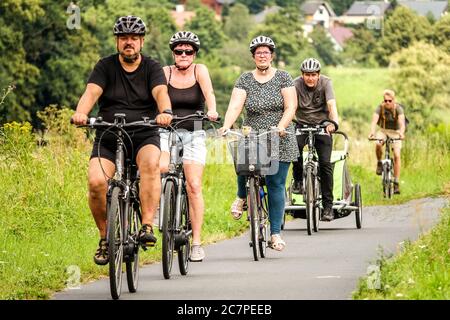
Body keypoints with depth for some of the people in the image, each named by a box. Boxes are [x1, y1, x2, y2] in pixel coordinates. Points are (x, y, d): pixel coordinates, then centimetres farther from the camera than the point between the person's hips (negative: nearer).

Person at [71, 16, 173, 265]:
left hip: (144, 137, -1)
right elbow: (91, 92, -13)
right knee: (96, 182, -23)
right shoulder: (105, 67, 5)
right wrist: (80, 113, -35)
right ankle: (105, 238, -2)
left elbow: (160, 92, -16)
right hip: (108, 139, 1)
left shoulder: (152, 68, 4)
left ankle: (147, 226, -33)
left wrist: (165, 112, -39)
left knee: (151, 163, -34)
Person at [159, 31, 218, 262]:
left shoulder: (199, 70, 0)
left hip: (194, 134, -1)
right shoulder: (165, 73, 2)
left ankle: (197, 243, -7)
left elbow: (208, 92, -16)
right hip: (168, 131, 1)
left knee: (194, 186, -10)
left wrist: (212, 111, -36)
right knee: (160, 168, -25)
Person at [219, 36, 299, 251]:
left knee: (276, 185, -4)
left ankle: (275, 233, 1)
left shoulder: (283, 78, 3)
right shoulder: (245, 80, 5)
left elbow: (291, 107, -5)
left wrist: (280, 127, -22)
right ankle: (242, 196, 14)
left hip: (279, 141, -1)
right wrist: (226, 126, -25)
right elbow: (235, 106, -7)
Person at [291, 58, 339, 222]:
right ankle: (298, 180, -9)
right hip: (302, 124, 0)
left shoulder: (325, 82, -14)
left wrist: (333, 122, -46)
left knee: (325, 162, -13)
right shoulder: (296, 84, -13)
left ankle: (328, 205, -7)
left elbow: (331, 104, -27)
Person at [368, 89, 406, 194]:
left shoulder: (398, 108, -20)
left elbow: (402, 122, -35)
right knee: (378, 144, -33)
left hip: (395, 132, -1)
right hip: (383, 130, 1)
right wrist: (372, 132, -50)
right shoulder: (380, 107, -17)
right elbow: (374, 120, -30)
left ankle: (396, 182, -11)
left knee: (396, 155, -16)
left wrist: (401, 132, -55)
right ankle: (379, 163, -5)